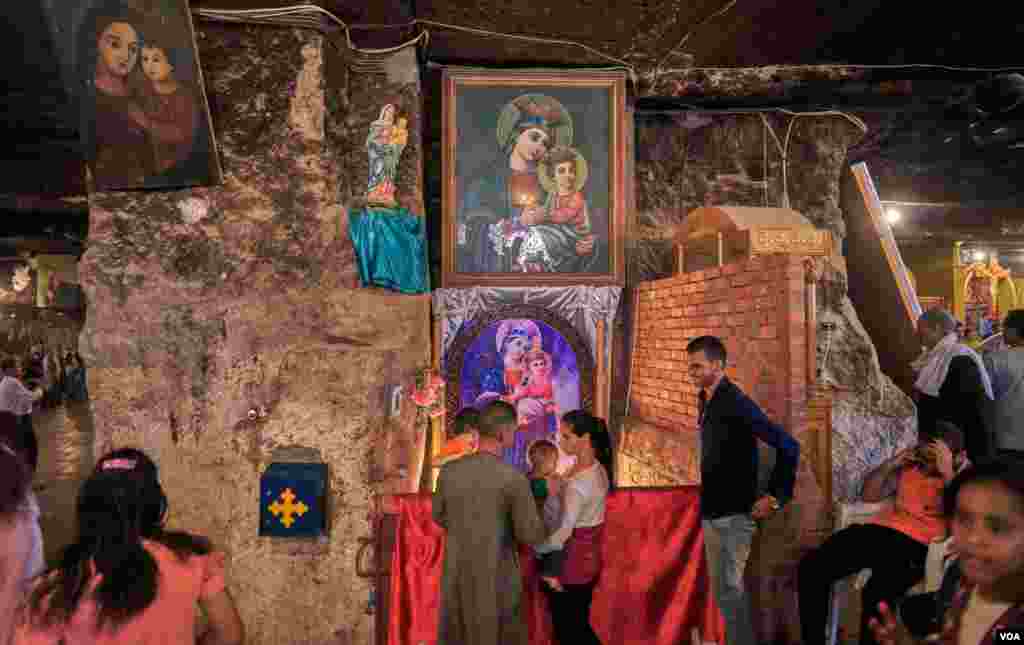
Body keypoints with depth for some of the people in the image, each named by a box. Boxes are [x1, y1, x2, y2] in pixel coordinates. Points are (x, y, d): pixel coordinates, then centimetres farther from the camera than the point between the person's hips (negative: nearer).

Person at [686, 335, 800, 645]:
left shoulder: (735, 403, -18)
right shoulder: (706, 401, 7)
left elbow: (787, 445, -21)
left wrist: (775, 496, -17)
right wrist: (706, 506, 13)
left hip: (733, 514, -8)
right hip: (713, 513, 9)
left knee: (731, 590, -1)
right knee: (722, 590, 16)